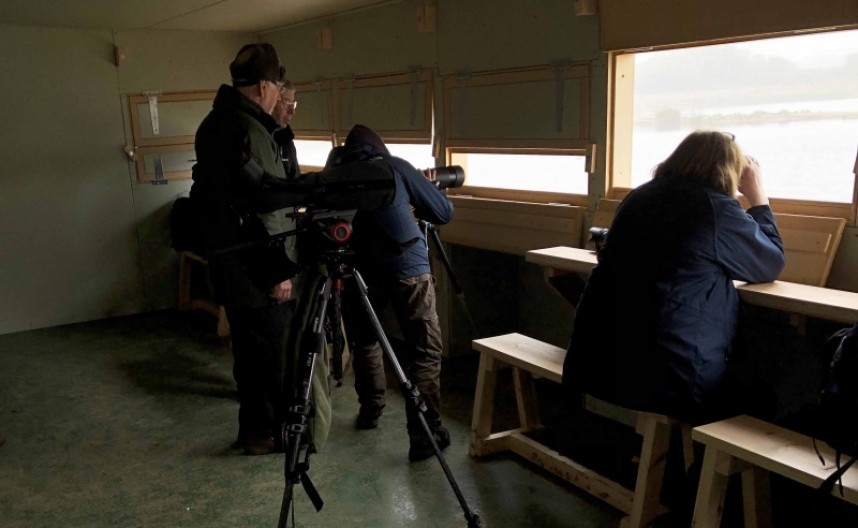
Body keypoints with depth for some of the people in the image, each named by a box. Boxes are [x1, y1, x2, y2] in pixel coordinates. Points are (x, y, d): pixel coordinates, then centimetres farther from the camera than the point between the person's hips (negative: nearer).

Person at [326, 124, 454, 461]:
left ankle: (370, 411, 34)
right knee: (425, 350, 3)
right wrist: (415, 203, 32)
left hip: (356, 271, 3)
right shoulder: (396, 167, 11)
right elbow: (444, 212, 14)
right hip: (408, 268, -3)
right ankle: (425, 433, -3)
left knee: (364, 343, 25)